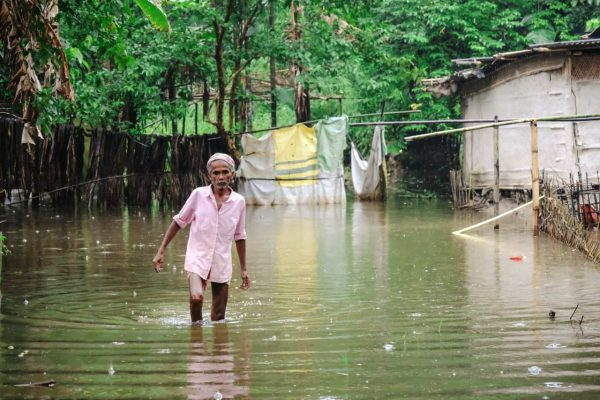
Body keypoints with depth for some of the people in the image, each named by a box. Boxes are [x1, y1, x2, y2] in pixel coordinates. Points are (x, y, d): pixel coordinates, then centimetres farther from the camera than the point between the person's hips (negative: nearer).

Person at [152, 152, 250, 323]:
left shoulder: (239, 201, 1)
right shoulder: (199, 194, -5)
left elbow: (239, 236, 12)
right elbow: (179, 221, 5)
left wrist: (243, 269, 16)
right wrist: (161, 251, 2)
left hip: (222, 263, 2)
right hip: (197, 258, -2)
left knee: (219, 318, 3)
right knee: (196, 297, -26)